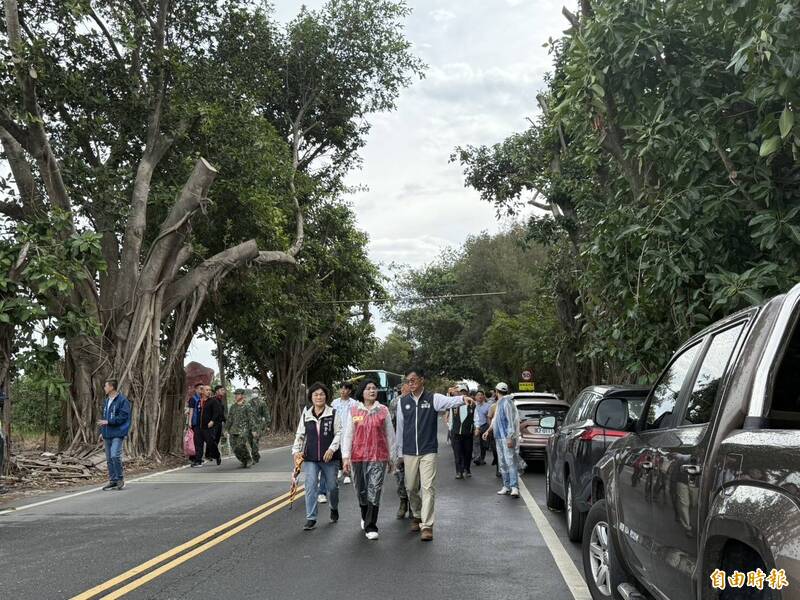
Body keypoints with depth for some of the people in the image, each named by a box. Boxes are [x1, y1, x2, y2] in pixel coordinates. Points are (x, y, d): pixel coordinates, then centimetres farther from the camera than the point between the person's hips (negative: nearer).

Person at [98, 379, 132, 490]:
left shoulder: (122, 401, -11)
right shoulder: (106, 401, 16)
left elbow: (123, 417, -17)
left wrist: (108, 422, -18)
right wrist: (102, 431, 16)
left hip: (118, 434, -8)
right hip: (107, 434, 8)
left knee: (115, 456, -17)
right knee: (109, 459, 9)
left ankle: (120, 479, -4)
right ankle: (112, 480, 17)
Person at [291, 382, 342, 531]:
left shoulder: (333, 414, -1)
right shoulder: (305, 414, 7)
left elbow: (339, 433, -3)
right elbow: (300, 435, 13)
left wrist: (332, 448, -15)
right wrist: (296, 450, 1)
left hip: (328, 457, -1)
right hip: (310, 458, 1)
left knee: (332, 486, 10)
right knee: (311, 486, -7)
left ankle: (334, 509, 38)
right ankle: (311, 518, -1)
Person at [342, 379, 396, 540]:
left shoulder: (383, 410, 4)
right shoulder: (353, 410, 3)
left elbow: (390, 435, 8)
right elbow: (347, 434, 2)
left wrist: (392, 457, 9)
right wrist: (346, 457, -5)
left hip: (378, 457, -1)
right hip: (358, 456, 1)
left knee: (374, 491, -8)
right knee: (361, 491, 12)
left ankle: (370, 527, -3)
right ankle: (365, 517, 37)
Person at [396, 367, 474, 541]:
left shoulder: (433, 398, -4)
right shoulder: (403, 402, 5)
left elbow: (449, 401, -25)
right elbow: (400, 428, 10)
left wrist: (462, 398, -48)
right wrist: (399, 452, 12)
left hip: (428, 451, -3)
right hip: (409, 453, 3)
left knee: (428, 488, -8)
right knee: (411, 488, 11)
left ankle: (426, 525, -6)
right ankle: (417, 516, 34)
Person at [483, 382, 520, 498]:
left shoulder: (507, 402, -12)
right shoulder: (499, 403, 17)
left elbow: (511, 421, -17)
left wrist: (510, 437, -21)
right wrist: (488, 431, 20)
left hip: (507, 437, -10)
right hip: (499, 437, 10)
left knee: (510, 462, -13)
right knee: (503, 463, 11)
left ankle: (514, 487, -16)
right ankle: (506, 486, 16)